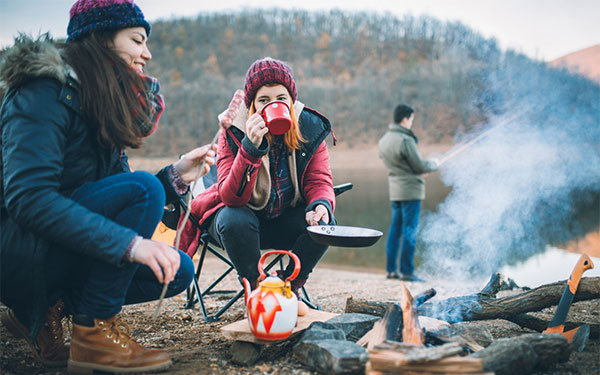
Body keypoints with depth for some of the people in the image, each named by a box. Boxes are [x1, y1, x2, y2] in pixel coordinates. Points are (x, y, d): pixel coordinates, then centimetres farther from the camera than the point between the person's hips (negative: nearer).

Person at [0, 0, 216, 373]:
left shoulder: (106, 105, 12)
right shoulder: (45, 93, -16)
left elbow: (120, 202, 10)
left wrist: (176, 175, -7)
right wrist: (130, 242, -33)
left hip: (55, 250, 9)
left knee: (177, 271, -1)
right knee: (142, 188, -24)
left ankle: (49, 308, 2)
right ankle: (96, 333, -18)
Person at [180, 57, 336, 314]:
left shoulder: (310, 129, -12)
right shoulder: (233, 133, -20)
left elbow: (319, 181, -10)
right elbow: (232, 197, -29)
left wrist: (321, 204, -35)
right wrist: (251, 147, -43)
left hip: (286, 220, 2)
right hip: (243, 214, -2)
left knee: (325, 222, -25)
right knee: (235, 221, -35)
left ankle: (289, 288, -3)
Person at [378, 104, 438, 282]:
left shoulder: (384, 140, 9)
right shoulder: (405, 140, -18)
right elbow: (420, 166, -15)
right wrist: (433, 164, 7)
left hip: (394, 191, 8)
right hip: (410, 191, -8)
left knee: (395, 229, 12)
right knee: (409, 231, -3)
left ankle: (391, 269, 17)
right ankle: (407, 271, 0)